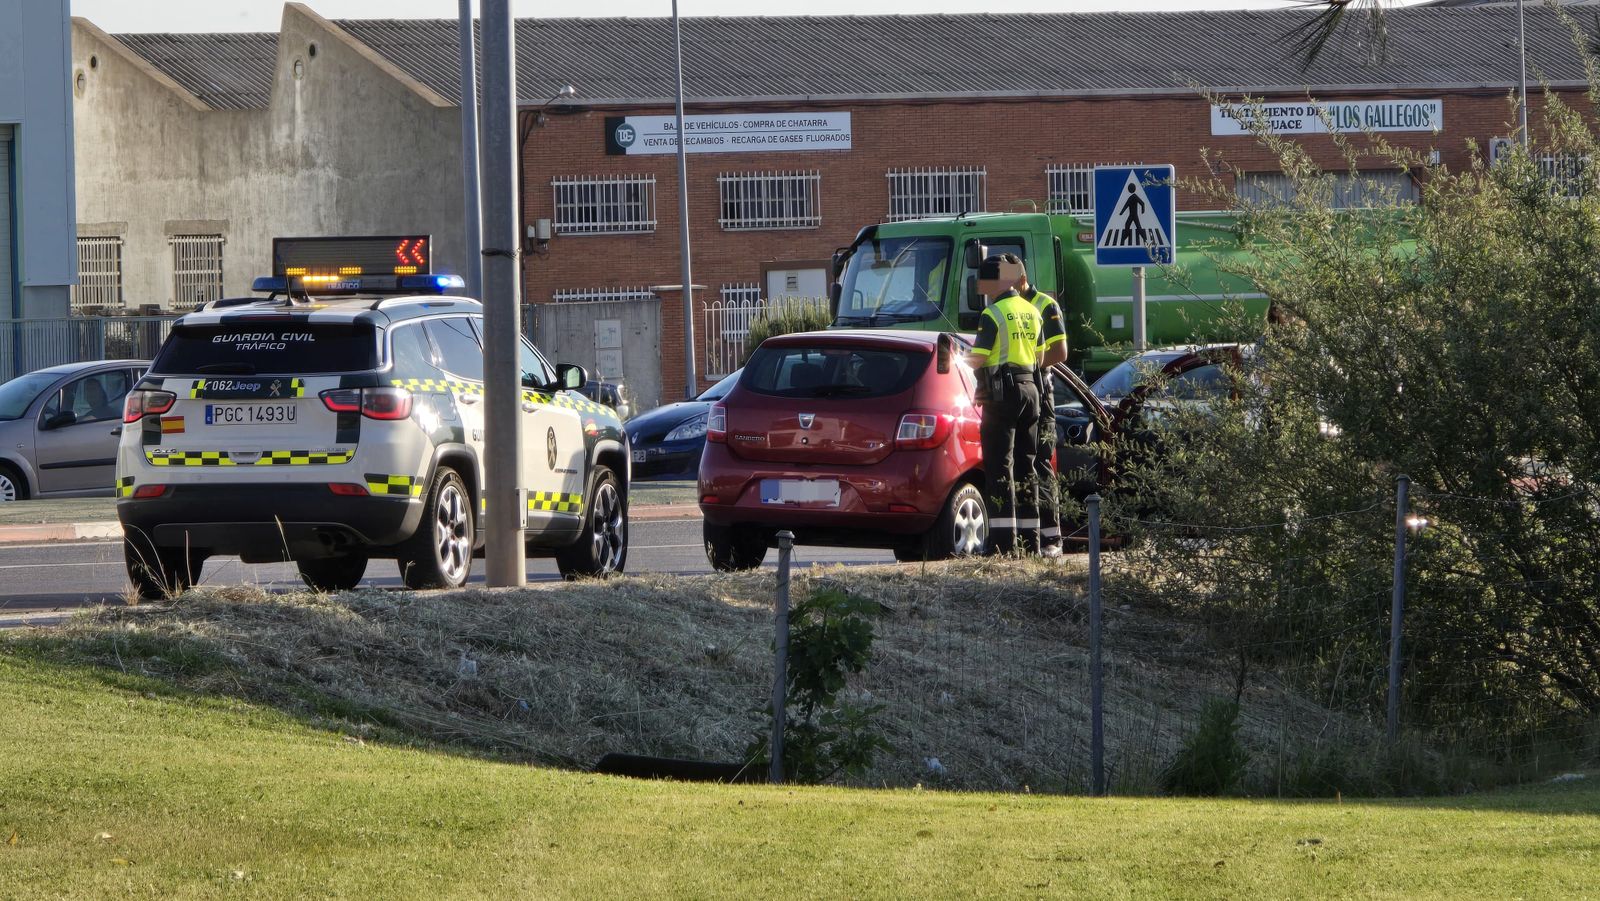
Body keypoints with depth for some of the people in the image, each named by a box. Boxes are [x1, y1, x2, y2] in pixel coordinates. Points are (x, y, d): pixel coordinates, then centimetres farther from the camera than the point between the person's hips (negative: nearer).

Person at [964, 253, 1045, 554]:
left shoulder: (993, 314, -11)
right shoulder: (1032, 312, 13)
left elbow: (977, 359, -14)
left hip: (1002, 393, -7)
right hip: (1030, 388, 7)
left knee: (1000, 467, -7)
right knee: (1024, 467, 12)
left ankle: (1004, 541, -13)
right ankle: (1029, 538, 12)